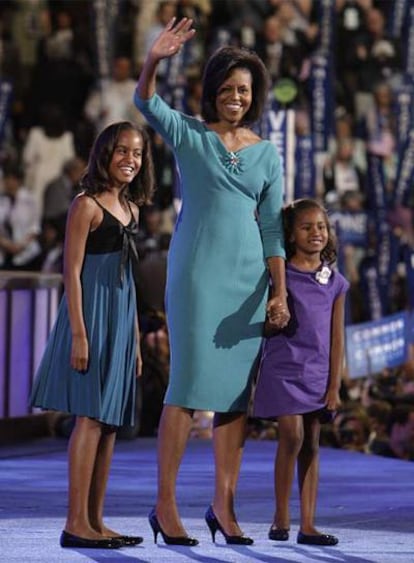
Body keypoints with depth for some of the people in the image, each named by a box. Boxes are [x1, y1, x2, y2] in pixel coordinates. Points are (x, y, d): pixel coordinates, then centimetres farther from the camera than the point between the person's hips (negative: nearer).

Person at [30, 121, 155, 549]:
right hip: (92, 314, -8)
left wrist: (135, 340, 18)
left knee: (110, 422, 6)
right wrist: (79, 334, -19)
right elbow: (72, 271, -12)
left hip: (121, 319, 8)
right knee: (91, 417, -12)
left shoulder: (130, 210, 15)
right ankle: (77, 523, -12)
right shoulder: (86, 205, -8)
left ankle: (95, 522, 9)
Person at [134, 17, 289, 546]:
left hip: (248, 279, 4)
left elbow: (272, 229, 10)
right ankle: (165, 504, -3)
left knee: (235, 393, 4)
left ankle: (224, 505, 11)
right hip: (196, 273, -4)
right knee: (189, 386, -8)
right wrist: (153, 61, -33)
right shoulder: (188, 135, 3)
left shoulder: (267, 155, 11)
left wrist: (280, 292, -1)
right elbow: (146, 103, -13)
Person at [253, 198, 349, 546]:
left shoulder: (335, 282, 8)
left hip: (317, 372, 4)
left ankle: (308, 525, 7)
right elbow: (264, 326, 2)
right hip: (283, 367, -4)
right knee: (292, 435, -15)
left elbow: (337, 338, 7)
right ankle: (281, 517, -3)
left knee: (311, 444, 5)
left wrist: (334, 386, 3)